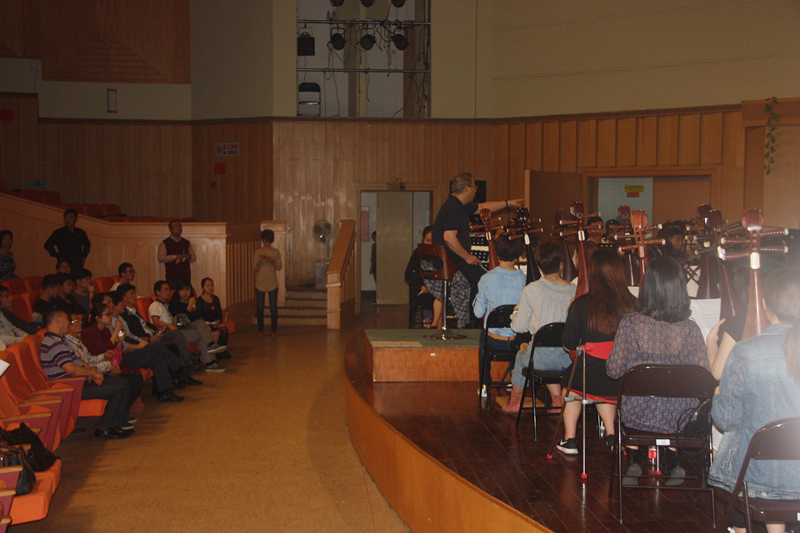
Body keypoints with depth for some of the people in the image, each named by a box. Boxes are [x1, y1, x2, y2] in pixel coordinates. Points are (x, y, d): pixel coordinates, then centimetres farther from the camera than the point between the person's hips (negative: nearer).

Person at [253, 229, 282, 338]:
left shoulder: (275, 252, 3)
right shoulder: (258, 252, 5)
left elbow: (279, 267, -2)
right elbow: (254, 267, 2)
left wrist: (272, 261, -19)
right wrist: (259, 261, -17)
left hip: (272, 283, -1)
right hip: (260, 283, 1)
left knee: (273, 307, 0)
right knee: (260, 308, 3)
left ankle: (273, 330, 9)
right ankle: (260, 330, 12)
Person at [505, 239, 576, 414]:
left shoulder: (532, 290, -8)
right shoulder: (574, 291, -4)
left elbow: (520, 327, 0)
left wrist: (517, 312, 21)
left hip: (540, 357, -2)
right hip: (568, 357, 2)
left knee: (521, 355, 32)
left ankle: (514, 402, 47)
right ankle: (557, 400, 25)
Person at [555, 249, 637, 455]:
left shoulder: (581, 305, -15)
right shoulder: (632, 304, -10)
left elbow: (569, 344, -5)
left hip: (592, 381, -2)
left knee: (570, 376, 31)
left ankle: (569, 439, 33)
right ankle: (611, 434, 32)